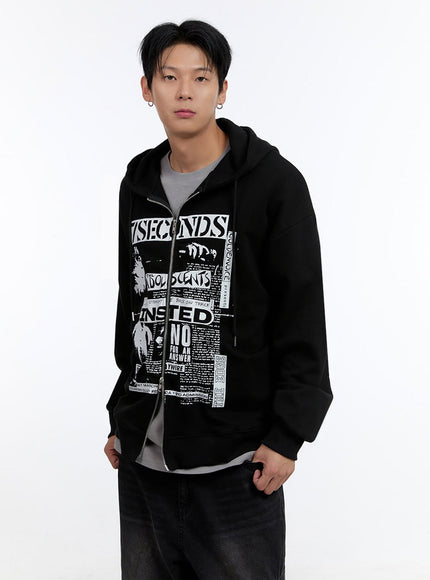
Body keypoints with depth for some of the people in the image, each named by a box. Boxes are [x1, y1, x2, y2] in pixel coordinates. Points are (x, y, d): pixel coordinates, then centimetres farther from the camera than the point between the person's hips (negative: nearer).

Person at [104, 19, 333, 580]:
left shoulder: (274, 182, -6)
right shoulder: (138, 185, 11)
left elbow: (302, 317, -7)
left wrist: (287, 434, -10)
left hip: (234, 461, -5)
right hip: (143, 458, 5)